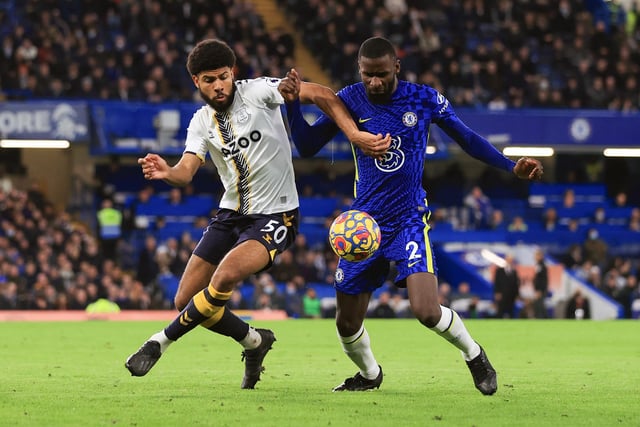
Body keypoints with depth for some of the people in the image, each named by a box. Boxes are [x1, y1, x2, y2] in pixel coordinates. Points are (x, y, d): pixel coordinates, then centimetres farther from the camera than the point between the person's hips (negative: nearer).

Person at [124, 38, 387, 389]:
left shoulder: (257, 91, -10)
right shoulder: (201, 123, 3)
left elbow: (322, 94, -14)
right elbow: (186, 172, -10)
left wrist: (353, 133, -29)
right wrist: (167, 173, -35)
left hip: (274, 216, -6)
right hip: (230, 214, 6)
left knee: (224, 278, -31)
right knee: (186, 300, 2)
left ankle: (161, 341, -14)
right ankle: (254, 341, 25)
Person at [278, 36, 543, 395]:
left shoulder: (424, 99, -6)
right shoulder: (350, 100, -4)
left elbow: (468, 139, 6)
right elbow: (307, 147, -2)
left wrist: (512, 167, -2)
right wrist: (293, 103, -18)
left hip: (409, 219, -2)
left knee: (427, 312, -20)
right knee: (347, 322, 4)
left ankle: (474, 355, 11)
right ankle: (369, 374, 36)